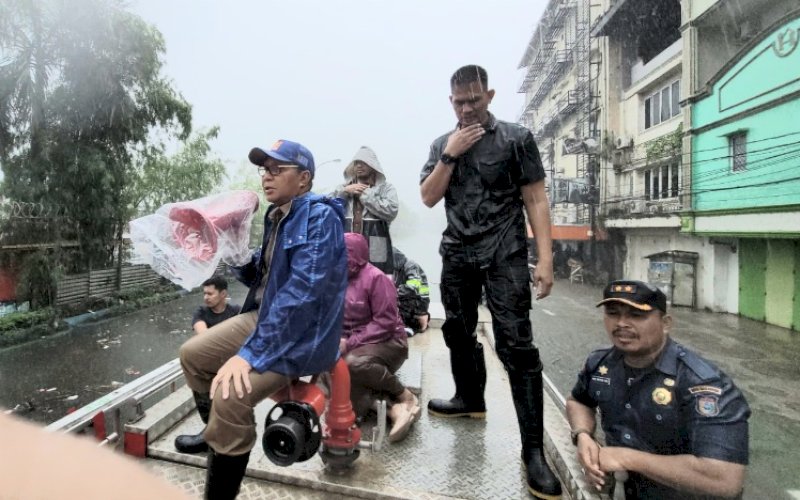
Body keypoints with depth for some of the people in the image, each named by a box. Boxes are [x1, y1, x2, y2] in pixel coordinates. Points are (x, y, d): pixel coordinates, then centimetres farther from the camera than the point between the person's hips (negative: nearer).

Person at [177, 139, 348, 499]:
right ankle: (215, 435, 34)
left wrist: (251, 353, -31)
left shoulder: (320, 217, -18)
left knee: (229, 394, -27)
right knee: (193, 354, 13)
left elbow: (301, 293, -29)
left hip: (302, 334, -10)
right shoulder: (277, 216, 11)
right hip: (264, 317, 10)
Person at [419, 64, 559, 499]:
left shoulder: (517, 137, 1)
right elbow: (428, 198, 3)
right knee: (458, 332, 16)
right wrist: (451, 154, -8)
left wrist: (545, 258, -12)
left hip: (504, 252, -4)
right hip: (457, 253, 5)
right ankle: (470, 398, 39)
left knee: (515, 344, -10)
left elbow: (535, 199, -3)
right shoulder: (442, 145, 11)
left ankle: (533, 449, -4)